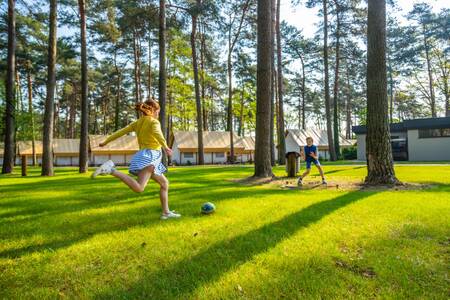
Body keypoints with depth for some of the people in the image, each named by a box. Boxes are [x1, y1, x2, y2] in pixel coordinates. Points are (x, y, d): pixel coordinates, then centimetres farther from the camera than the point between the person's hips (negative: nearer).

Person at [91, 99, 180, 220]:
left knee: (164, 183, 16)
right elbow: (157, 133, -26)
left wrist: (106, 141, 27)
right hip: (150, 156, -9)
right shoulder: (154, 122, -4)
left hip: (144, 154, 10)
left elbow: (121, 131, 18)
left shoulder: (138, 123, 17)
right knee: (138, 188, -25)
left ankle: (166, 212, 16)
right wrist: (165, 147, -41)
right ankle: (111, 170, -28)